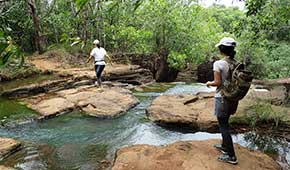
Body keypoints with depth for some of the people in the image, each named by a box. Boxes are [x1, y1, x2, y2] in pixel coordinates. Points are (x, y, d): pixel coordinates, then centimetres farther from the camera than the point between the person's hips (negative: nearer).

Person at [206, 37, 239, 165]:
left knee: (223, 126, 4)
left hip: (222, 98, -7)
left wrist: (209, 83, 1)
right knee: (225, 123, 24)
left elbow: (217, 83, -19)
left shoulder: (218, 64, -18)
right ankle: (225, 146, 39)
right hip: (233, 98, 7)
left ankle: (231, 156, 10)